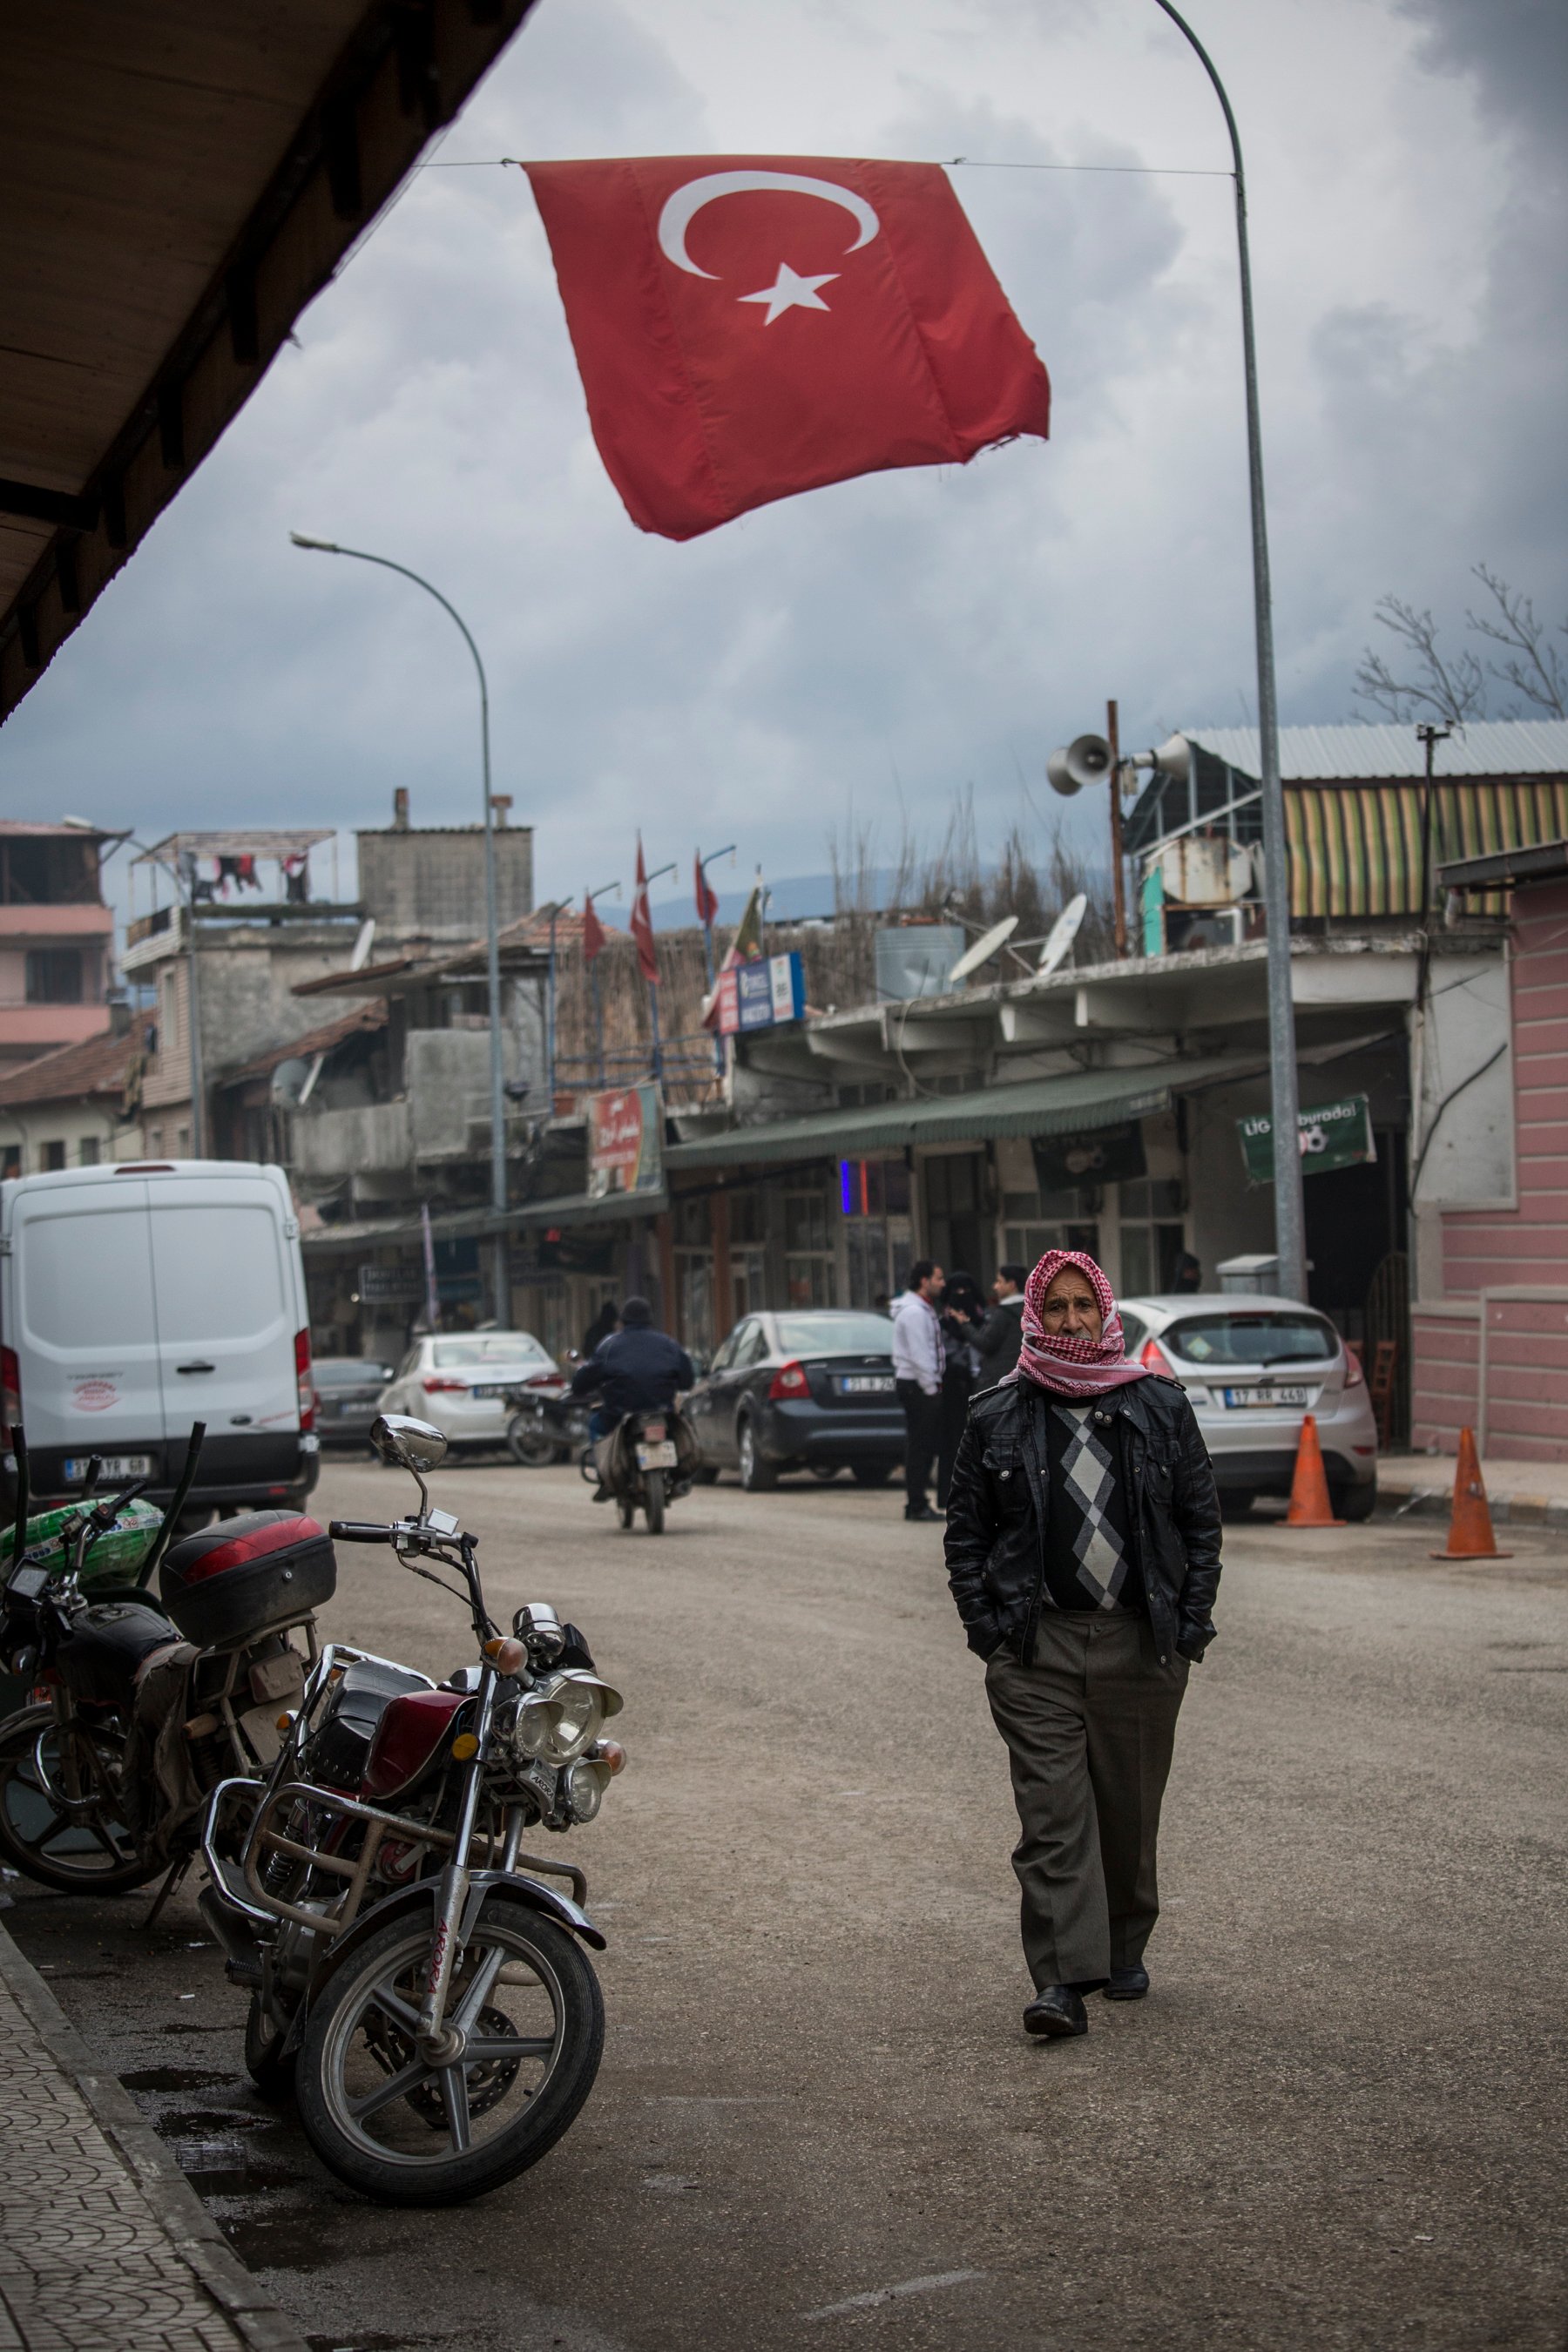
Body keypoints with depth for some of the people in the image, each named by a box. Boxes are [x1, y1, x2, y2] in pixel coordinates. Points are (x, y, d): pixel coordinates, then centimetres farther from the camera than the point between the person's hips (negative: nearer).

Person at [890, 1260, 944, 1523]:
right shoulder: (914, 1312, -16)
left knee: (921, 1446, 11)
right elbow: (919, 1356, -20)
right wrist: (931, 1389, -18)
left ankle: (915, 1503, 14)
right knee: (920, 1445, -8)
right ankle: (916, 1505, -7)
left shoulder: (923, 1309, 18)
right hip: (918, 1385, -10)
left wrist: (934, 1385, 17)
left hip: (921, 1385, 10)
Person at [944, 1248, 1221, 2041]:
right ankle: (1064, 1978, -13)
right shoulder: (997, 1418, 5)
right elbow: (966, 1530, 8)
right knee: (1052, 1813, -9)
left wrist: (1191, 1620, 2)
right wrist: (985, 1625, -2)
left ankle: (1123, 1947, 30)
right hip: (1036, 1647, -1)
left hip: (1142, 1642, 1)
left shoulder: (1160, 1407, 7)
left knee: (1130, 1808, 10)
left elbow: (1202, 1518, 10)